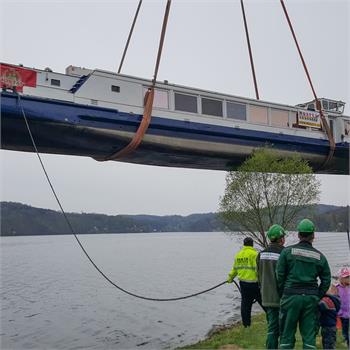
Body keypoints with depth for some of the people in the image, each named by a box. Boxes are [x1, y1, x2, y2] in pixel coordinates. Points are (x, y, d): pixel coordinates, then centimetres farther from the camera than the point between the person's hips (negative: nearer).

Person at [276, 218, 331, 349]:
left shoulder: (287, 251, -2)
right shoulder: (320, 256, 6)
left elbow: (279, 275, -3)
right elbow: (326, 281, 8)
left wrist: (282, 295, 7)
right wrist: (317, 297, 15)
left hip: (291, 296, -2)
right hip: (311, 298, 2)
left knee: (287, 334, 5)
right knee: (309, 335, 10)